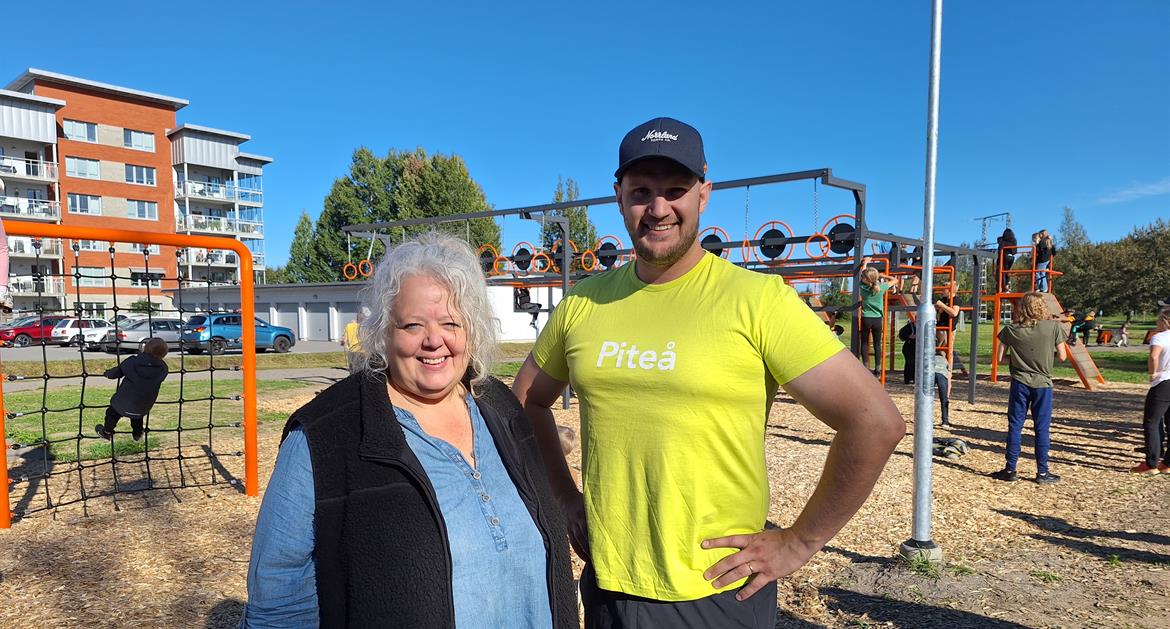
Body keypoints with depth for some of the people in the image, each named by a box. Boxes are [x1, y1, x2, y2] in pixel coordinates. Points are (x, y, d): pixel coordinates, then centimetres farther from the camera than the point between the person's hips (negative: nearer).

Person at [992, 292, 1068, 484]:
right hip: (1043, 384, 0)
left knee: (1015, 426, 6)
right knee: (1042, 428, 6)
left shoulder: (1010, 330, -4)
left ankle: (1010, 470, 9)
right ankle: (1042, 472, 11)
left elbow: (999, 358, 1)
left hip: (1019, 383, 0)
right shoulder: (1054, 327, -6)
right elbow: (1062, 356, 1)